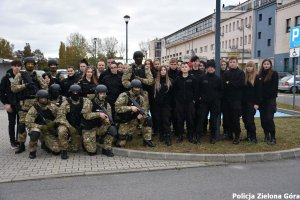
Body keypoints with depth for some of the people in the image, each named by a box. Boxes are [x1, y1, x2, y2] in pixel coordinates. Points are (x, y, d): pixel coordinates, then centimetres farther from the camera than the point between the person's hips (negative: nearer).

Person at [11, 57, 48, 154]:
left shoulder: (37, 76, 12)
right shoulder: (20, 75, 6)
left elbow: (45, 87, 7)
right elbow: (13, 88, -5)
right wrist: (25, 85, -15)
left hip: (37, 102, 2)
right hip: (24, 103, -1)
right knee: (22, 124, -3)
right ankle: (21, 145, 7)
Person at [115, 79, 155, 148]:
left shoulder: (142, 96, -5)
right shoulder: (124, 96, -19)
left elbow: (145, 108, -4)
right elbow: (117, 108, -26)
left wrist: (141, 113, -26)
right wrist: (131, 107, -33)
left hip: (135, 119, 4)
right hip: (124, 122, -4)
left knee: (147, 119, -20)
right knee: (121, 144, -9)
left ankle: (147, 140, -5)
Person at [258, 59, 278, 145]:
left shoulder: (274, 74, -2)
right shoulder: (260, 74, 11)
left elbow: (274, 87, -6)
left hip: (270, 99, -4)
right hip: (262, 100, 5)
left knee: (269, 118, -9)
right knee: (263, 118, 6)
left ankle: (273, 137, -2)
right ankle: (266, 136, 18)